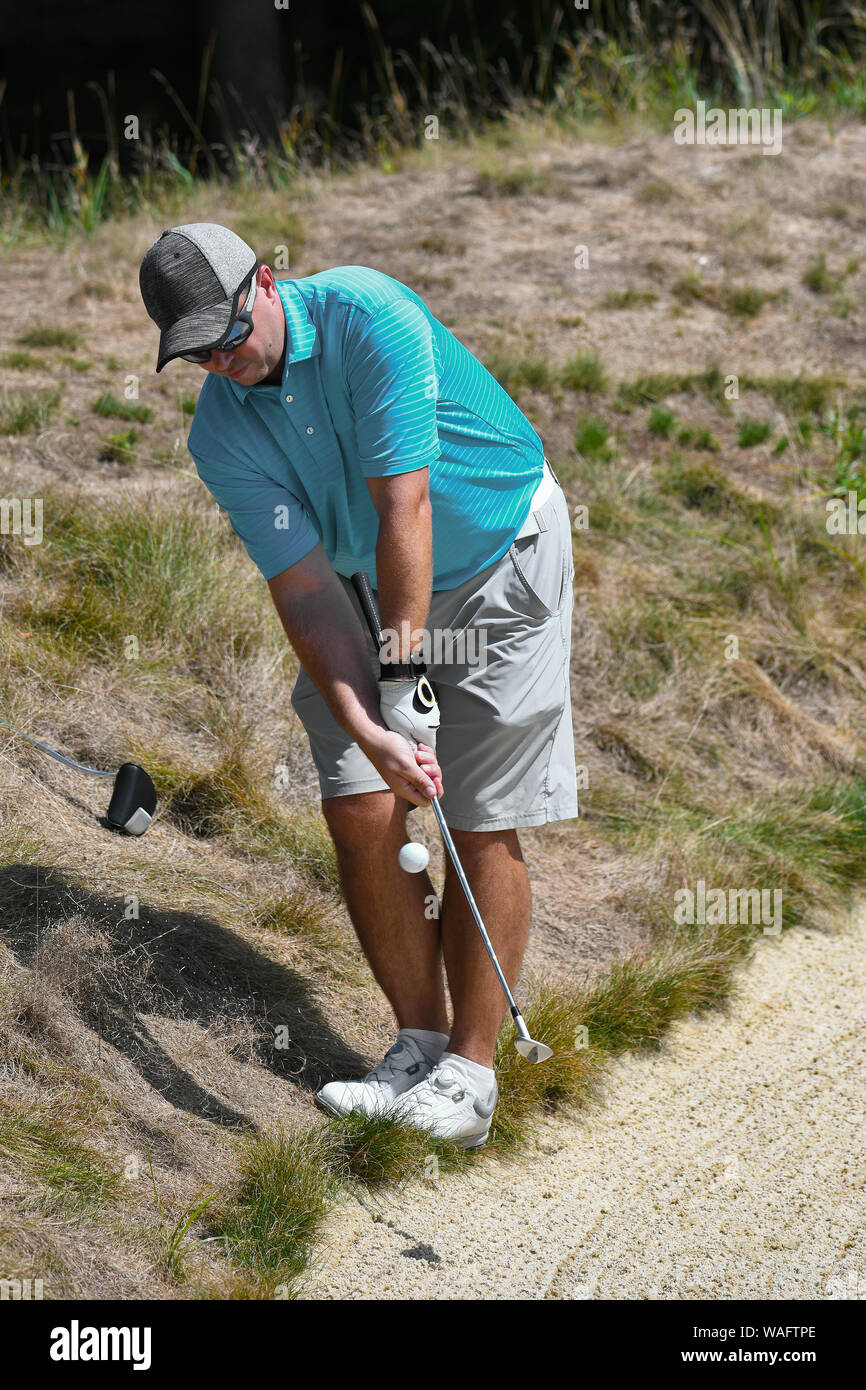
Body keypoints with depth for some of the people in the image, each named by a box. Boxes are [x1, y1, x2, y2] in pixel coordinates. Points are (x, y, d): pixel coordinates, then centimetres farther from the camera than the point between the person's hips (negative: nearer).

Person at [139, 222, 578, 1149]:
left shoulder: (368, 316, -26)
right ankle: (419, 1044, 8)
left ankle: (470, 1072, 0)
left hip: (498, 565, -5)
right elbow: (301, 586, -17)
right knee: (359, 811, -6)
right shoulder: (222, 436, -12)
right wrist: (366, 726, -31)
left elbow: (403, 502, -28)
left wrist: (405, 671, -29)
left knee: (483, 825, -7)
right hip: (364, 591, 5)